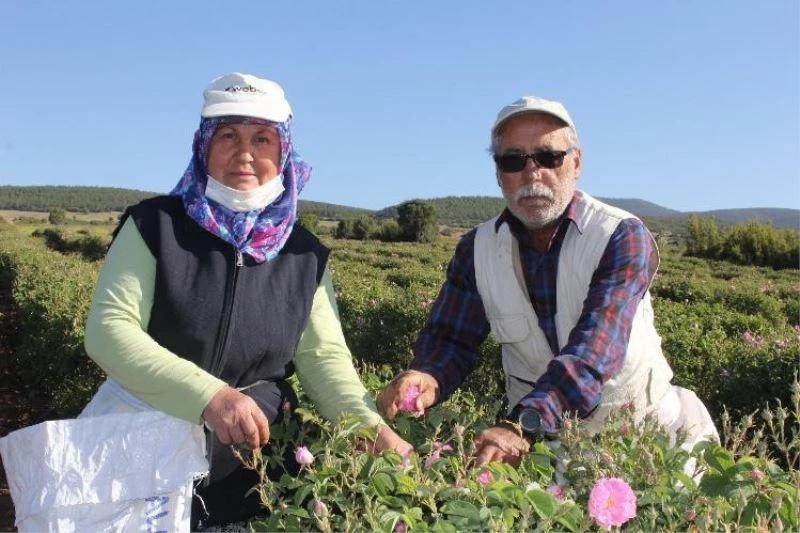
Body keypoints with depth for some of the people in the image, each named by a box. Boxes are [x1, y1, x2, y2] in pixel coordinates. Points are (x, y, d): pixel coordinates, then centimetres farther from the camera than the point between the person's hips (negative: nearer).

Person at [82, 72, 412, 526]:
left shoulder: (304, 255, 1)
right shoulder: (154, 226, -7)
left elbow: (325, 356, -5)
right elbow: (108, 329, -16)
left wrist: (373, 428, -25)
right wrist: (208, 396, -30)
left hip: (251, 465, 3)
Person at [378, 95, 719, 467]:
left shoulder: (623, 238, -15)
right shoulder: (477, 249, -2)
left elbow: (595, 348, -28)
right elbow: (450, 338, 0)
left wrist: (524, 426, -43)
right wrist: (428, 379, -25)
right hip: (535, 431, 2)